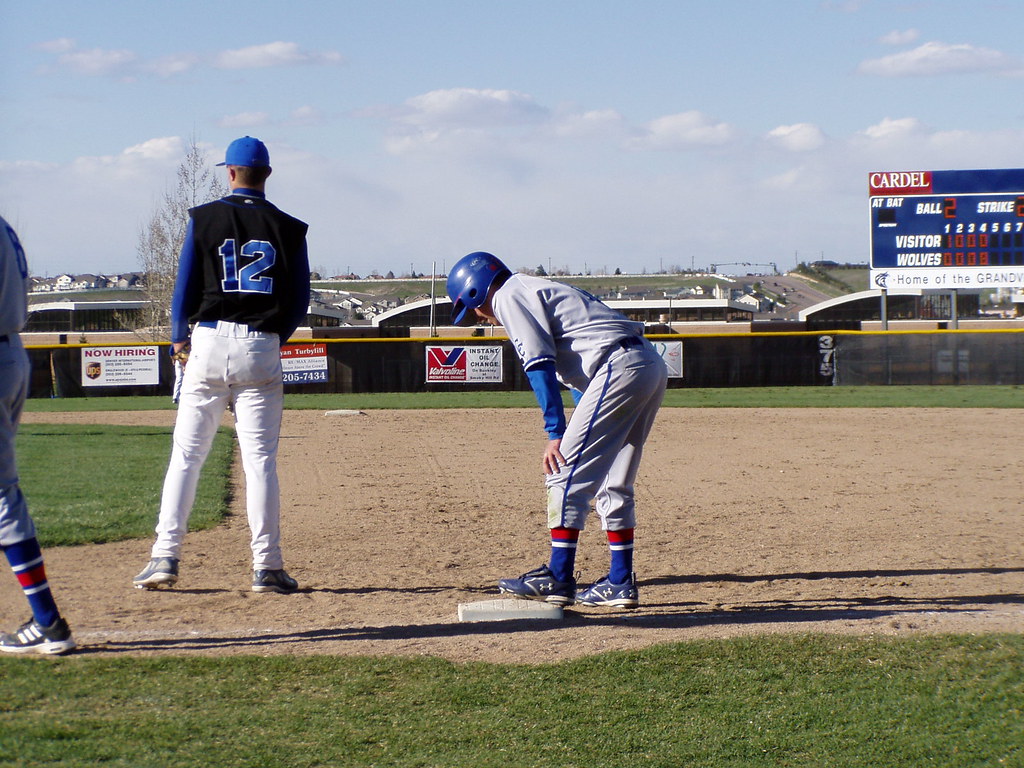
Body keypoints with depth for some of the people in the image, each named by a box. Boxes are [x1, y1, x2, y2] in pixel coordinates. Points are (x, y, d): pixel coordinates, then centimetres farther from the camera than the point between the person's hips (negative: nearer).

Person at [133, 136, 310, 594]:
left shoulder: (204, 218, 1)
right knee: (260, 460, 1)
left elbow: (186, 286, 1)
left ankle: (165, 557, 2)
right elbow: (300, 300, 6)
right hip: (262, 350, 1)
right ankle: (267, 568, -1)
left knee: (186, 454, 6)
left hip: (210, 344, 0)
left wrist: (179, 338, 17)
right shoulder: (288, 228, 4)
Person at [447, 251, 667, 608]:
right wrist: (581, 432, 26)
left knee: (565, 474, -5)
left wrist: (556, 433, -12)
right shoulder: (539, 290, 30)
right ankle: (621, 583, 15)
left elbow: (539, 365, -9)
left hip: (619, 368, -10)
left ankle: (558, 579, -4)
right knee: (613, 483, 15)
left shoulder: (509, 296, 2)